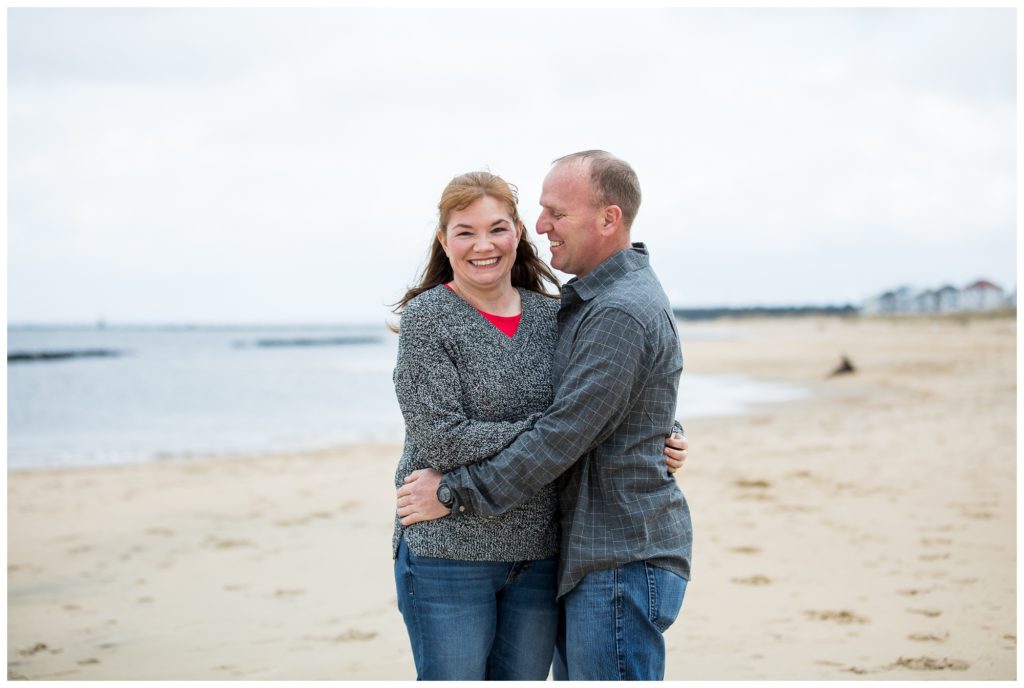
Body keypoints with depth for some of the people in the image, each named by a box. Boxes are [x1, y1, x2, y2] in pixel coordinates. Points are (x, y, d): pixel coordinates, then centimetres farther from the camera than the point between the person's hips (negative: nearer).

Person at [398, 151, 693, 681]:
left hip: (622, 562, -10)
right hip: (588, 558, 10)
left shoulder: (622, 314, -19)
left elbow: (562, 437, -21)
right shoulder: (592, 299, 16)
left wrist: (455, 494, -15)